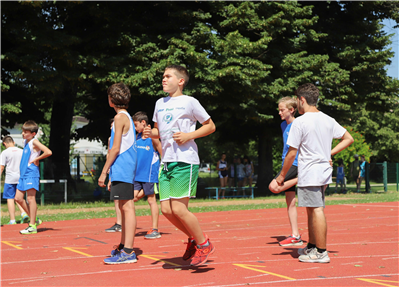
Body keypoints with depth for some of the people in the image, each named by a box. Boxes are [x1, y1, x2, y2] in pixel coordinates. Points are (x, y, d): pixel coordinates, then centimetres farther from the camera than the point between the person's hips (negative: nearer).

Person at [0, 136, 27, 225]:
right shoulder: (21, 151, 7)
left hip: (10, 178, -5)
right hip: (20, 177, 5)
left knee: (10, 198, 2)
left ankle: (12, 220, 0)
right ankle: (23, 213, -3)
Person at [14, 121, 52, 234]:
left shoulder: (34, 142, -11)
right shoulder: (25, 141, 14)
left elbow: (48, 152, -23)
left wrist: (36, 159, -13)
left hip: (31, 174, -9)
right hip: (23, 174, 9)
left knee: (31, 199, -7)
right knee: (18, 198, 8)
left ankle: (32, 226, -3)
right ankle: (34, 219, 18)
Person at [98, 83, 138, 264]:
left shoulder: (120, 117, -9)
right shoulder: (127, 117, 19)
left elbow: (115, 148, -14)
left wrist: (104, 172, -11)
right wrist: (111, 171, 24)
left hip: (121, 168, -10)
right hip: (125, 168, 10)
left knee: (127, 207, -12)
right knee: (124, 207, 14)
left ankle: (128, 252, -14)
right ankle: (123, 246, 22)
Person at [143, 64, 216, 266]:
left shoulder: (189, 102, -1)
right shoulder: (160, 103, 17)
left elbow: (211, 126, 4)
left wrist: (189, 135, -10)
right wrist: (150, 133, 4)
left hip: (185, 161, -7)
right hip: (167, 162, 7)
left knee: (178, 208, -13)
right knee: (166, 209, 1)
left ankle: (204, 244, 5)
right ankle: (193, 239, 22)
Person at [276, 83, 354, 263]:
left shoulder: (300, 122, -12)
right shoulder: (328, 120, 9)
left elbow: (291, 153, -10)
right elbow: (348, 139, 15)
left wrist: (282, 175, -1)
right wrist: (329, 153, 13)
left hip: (309, 174, -8)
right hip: (324, 171, 8)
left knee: (316, 210, -6)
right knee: (312, 209, 17)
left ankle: (321, 252, -3)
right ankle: (311, 246, 26)